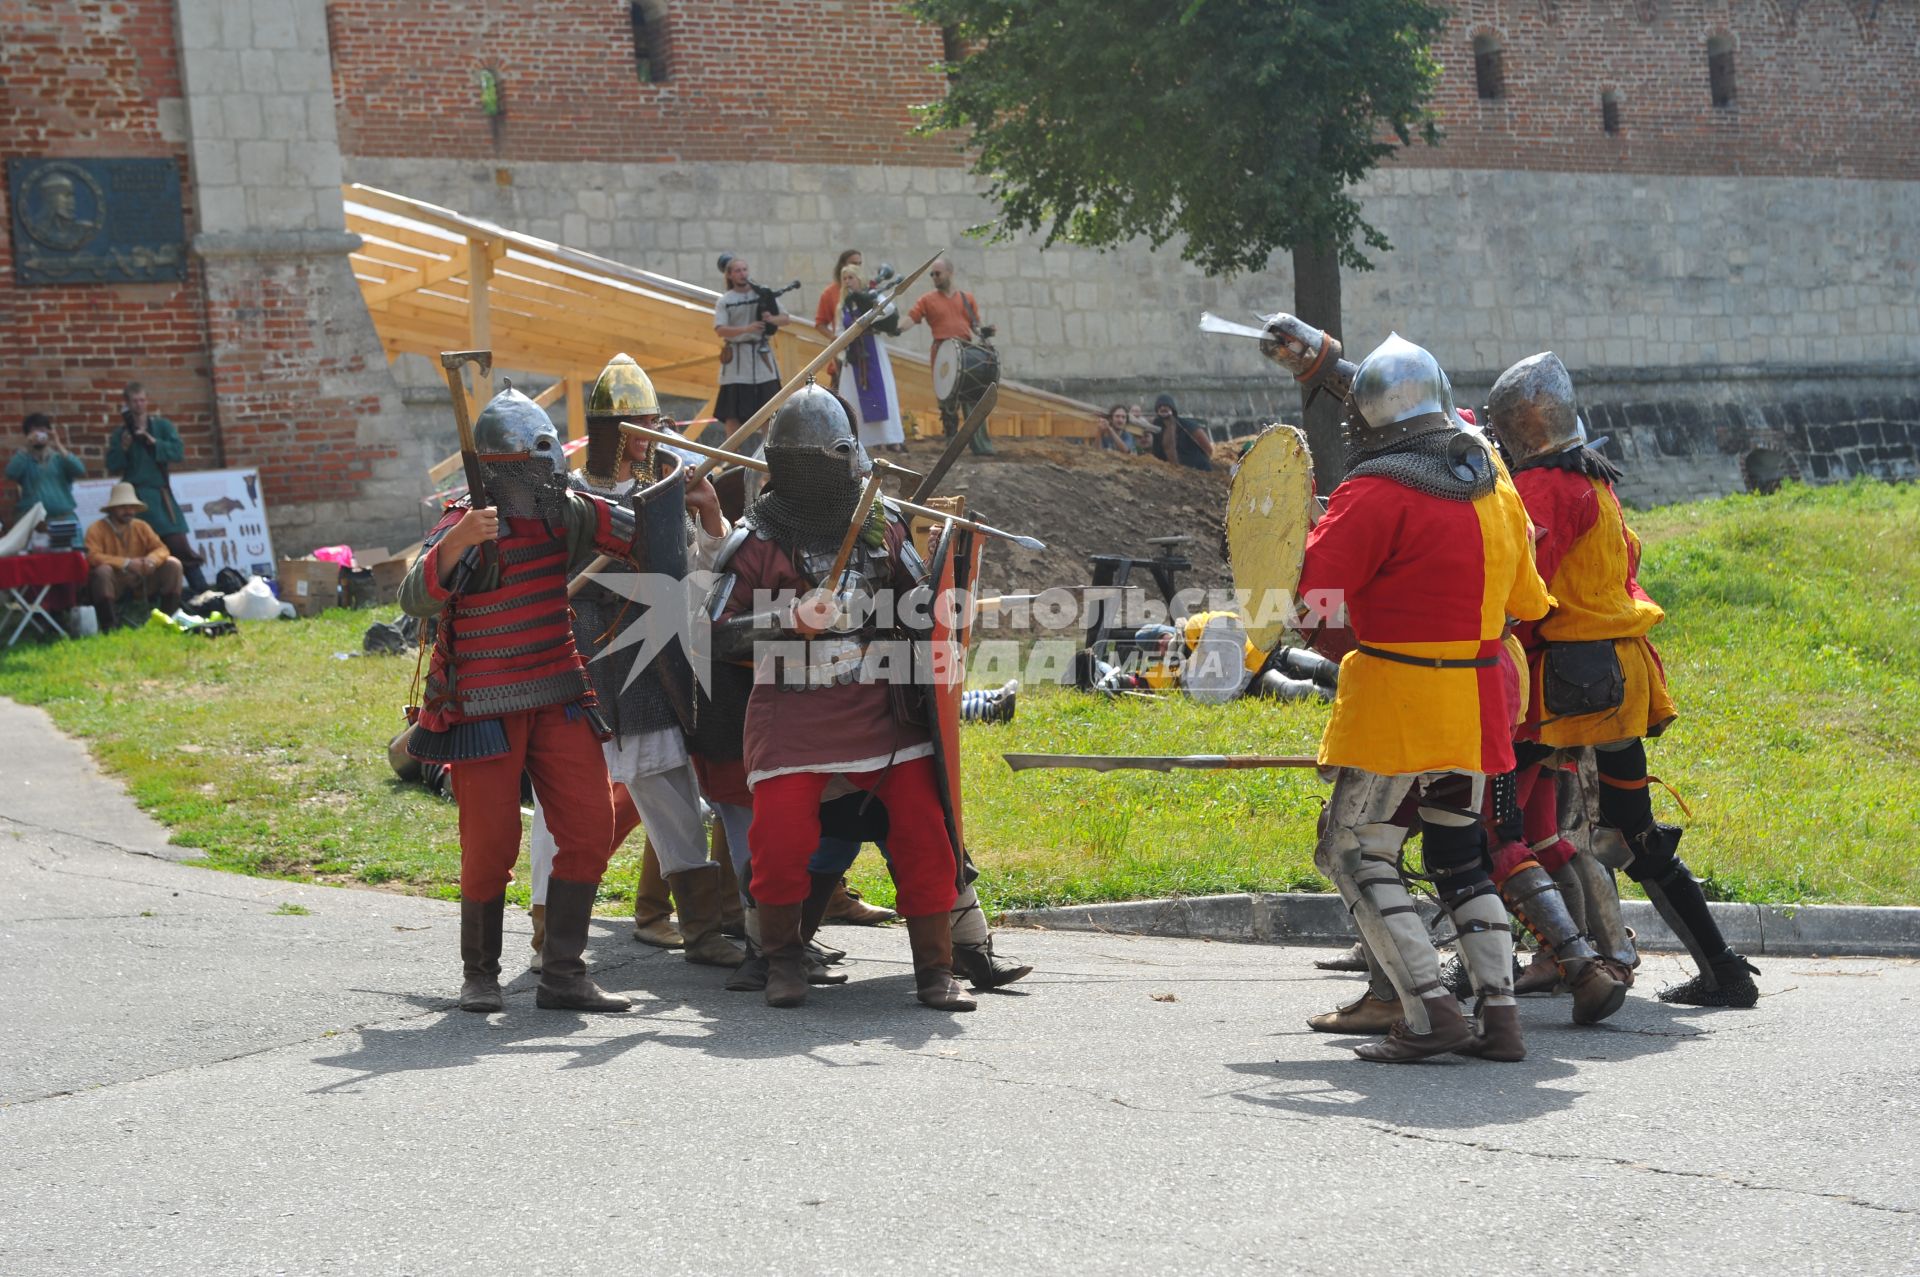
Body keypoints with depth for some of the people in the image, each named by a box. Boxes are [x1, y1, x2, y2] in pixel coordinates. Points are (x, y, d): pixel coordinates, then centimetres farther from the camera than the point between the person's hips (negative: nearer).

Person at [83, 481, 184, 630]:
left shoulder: (141, 526, 5)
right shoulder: (97, 529, -10)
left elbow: (161, 548, 0)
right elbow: (93, 557, -23)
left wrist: (152, 559, -25)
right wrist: (126, 563, -30)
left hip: (140, 583, 5)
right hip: (113, 585, -5)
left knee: (173, 564, -9)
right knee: (103, 570, -37)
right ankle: (108, 627, -31)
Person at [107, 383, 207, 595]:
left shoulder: (162, 426, 7)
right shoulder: (121, 433, 8)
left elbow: (178, 451, -7)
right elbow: (112, 467, 4)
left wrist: (153, 442, -16)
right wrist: (123, 449, -11)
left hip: (160, 493, -1)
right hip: (134, 495, 1)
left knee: (179, 544, -7)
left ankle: (202, 591, -5)